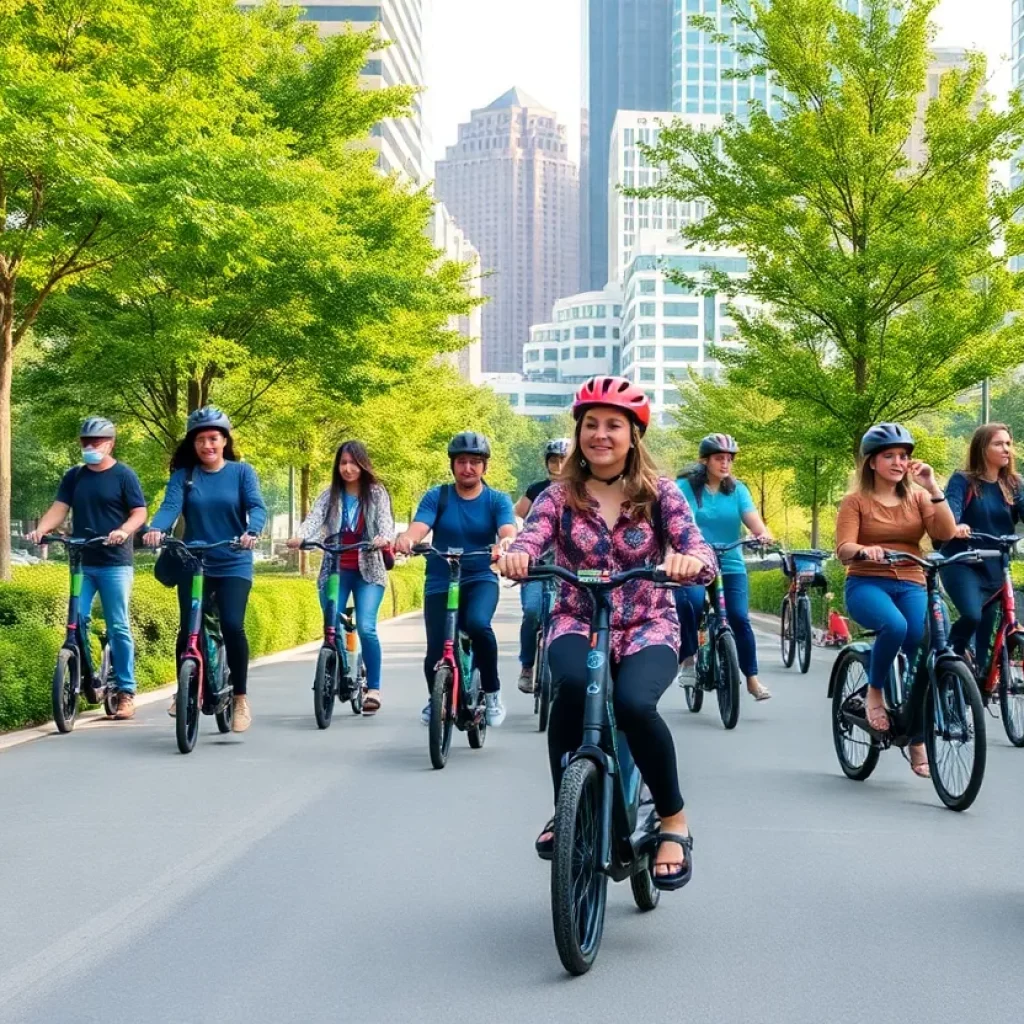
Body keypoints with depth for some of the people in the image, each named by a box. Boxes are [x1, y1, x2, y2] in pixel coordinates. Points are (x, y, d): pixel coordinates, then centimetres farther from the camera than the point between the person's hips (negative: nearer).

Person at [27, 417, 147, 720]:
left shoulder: (124, 475, -1)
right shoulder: (73, 477, 12)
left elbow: (139, 513, -5)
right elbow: (59, 508, 4)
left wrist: (123, 531, -25)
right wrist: (40, 529, -16)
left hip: (115, 563, -4)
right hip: (81, 562, 4)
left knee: (118, 626, -2)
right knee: (77, 620, -3)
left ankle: (126, 692, 3)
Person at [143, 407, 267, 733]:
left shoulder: (242, 472, 1)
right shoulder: (183, 474, 4)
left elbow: (257, 507, -11)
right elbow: (170, 506, -11)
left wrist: (251, 532, -33)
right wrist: (155, 529, -33)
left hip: (234, 565, -2)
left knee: (232, 625, -17)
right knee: (188, 629, -2)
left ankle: (241, 698, -2)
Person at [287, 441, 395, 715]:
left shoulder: (376, 493, 3)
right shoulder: (330, 494, 6)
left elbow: (385, 520, -12)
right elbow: (314, 519, -10)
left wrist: (384, 538, -37)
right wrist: (299, 536, -32)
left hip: (368, 571, -2)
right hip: (335, 570, 2)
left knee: (366, 628, -16)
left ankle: (373, 689, -5)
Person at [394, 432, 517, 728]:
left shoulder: (498, 500, 0)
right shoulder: (436, 497, 1)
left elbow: (508, 532, -18)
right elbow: (418, 528, -15)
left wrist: (505, 543, -43)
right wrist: (405, 539, -39)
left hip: (480, 580, -1)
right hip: (440, 583, 1)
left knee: (477, 624, -33)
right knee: (436, 655, -8)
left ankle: (492, 693, -11)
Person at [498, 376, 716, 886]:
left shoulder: (658, 493, -1)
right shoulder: (561, 495, 1)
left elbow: (699, 550, -13)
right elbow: (531, 539, -15)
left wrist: (691, 561, -39)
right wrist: (514, 555, -40)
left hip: (647, 628, -1)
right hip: (577, 624, 1)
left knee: (633, 702, -33)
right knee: (572, 685, -35)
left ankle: (675, 822, -10)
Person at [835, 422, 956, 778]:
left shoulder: (917, 498, 12)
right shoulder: (856, 501, 3)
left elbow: (945, 533, -4)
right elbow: (843, 550, -10)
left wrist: (933, 488, -10)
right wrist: (864, 550, -33)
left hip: (911, 586, 3)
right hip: (867, 584, -3)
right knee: (894, 626, -36)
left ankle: (918, 740, -1)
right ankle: (874, 693, -7)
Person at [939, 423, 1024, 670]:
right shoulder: (962, 480, -4)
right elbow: (951, 505, -21)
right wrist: (955, 526, -44)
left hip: (994, 567, 5)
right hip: (961, 563, -5)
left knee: (987, 624, 4)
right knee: (972, 615, -26)